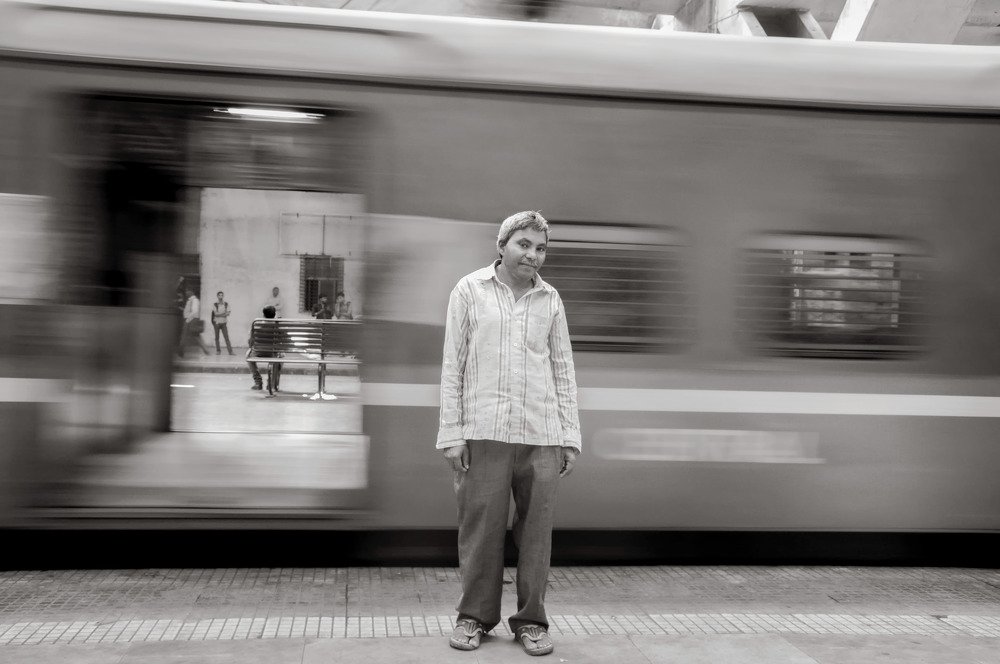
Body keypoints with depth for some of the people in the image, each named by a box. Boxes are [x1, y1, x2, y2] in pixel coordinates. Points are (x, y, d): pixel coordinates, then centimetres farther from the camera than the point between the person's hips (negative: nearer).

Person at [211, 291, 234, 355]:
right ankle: (218, 351, 8)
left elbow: (228, 313, -5)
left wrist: (219, 314, -18)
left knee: (226, 337, -6)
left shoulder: (226, 304, 5)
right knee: (217, 337, 2)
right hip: (217, 322, -1)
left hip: (224, 323, 1)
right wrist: (224, 313, -12)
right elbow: (216, 313, -11)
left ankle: (230, 351, -11)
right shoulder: (215, 305, 0)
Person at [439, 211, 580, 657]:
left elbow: (563, 370, 13)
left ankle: (530, 620, 17)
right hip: (483, 433, -2)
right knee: (480, 528, 3)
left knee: (536, 531, 4)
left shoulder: (550, 300, 10)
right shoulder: (470, 290, 4)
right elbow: (453, 365, 3)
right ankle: (475, 616, 19)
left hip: (541, 436, 2)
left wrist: (570, 436, 7)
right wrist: (452, 432, -3)